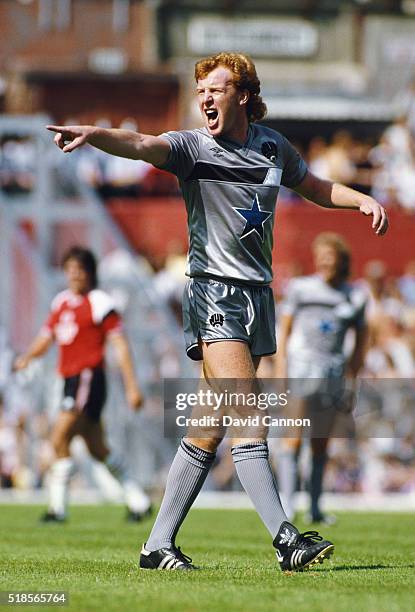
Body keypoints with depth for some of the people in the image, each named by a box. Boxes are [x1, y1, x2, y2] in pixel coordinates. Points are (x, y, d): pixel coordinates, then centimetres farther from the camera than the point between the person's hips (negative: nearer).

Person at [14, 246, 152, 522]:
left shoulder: (100, 303, -7)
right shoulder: (61, 302, 15)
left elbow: (120, 346, -8)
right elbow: (46, 338, 18)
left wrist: (132, 387, -12)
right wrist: (27, 357, -4)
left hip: (88, 378, -8)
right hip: (70, 379, 8)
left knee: (60, 439, -17)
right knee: (98, 449, 14)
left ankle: (58, 507, -13)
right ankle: (139, 501, 24)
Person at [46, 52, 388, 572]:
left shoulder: (272, 146, 12)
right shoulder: (192, 147, -4)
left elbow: (313, 187, 30)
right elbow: (141, 145, -24)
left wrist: (363, 200, 14)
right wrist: (93, 135, -44)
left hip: (258, 295, 5)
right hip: (215, 293, -5)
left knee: (209, 431, 4)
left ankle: (158, 545, 10)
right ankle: (285, 539, -23)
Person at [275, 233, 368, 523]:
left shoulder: (355, 297, 9)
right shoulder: (300, 288, 5)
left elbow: (360, 342, 15)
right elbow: (284, 330, 6)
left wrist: (353, 380, 11)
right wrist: (281, 370, -3)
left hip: (333, 372, 2)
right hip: (301, 366, -2)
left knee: (321, 444, 4)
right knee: (295, 439, -13)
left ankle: (315, 508, 8)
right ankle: (287, 503, -17)